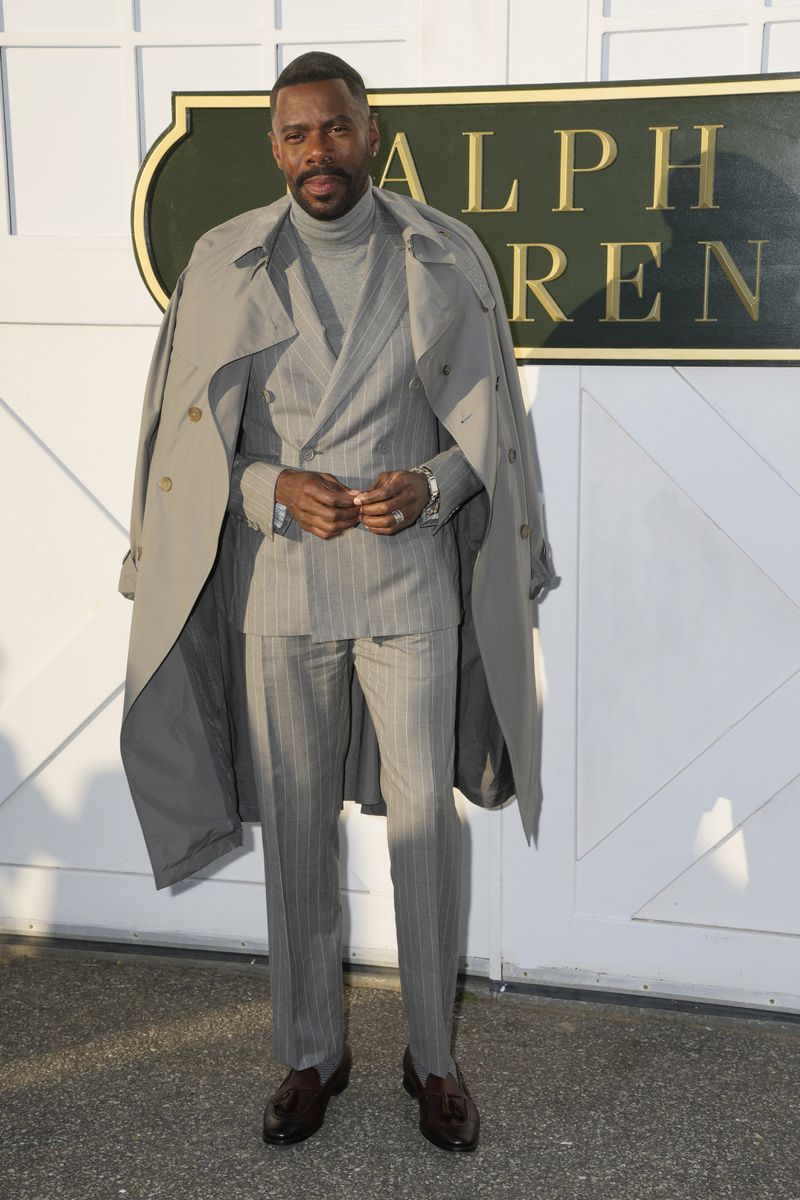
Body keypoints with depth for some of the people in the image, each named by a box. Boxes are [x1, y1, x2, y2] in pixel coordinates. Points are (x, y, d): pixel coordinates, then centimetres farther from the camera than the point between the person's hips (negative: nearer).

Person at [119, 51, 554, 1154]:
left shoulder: (445, 258, 2)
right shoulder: (226, 264, 3)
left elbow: (488, 428, 5)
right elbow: (193, 437, 4)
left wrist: (429, 484, -15)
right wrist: (276, 489, -14)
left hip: (410, 582, 0)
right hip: (277, 583, 1)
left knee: (426, 820, 4)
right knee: (295, 824, 9)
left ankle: (433, 1055, 24)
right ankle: (312, 1051, 28)